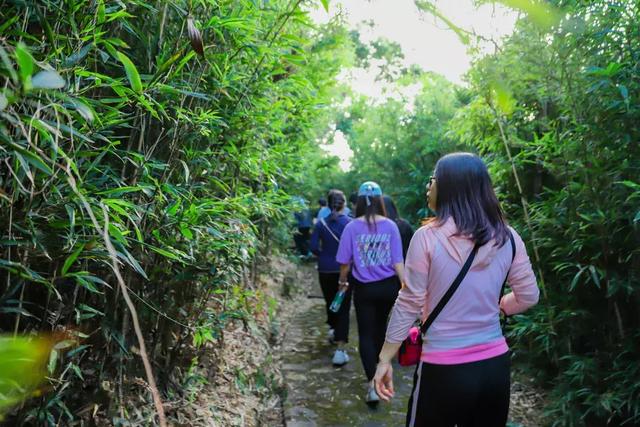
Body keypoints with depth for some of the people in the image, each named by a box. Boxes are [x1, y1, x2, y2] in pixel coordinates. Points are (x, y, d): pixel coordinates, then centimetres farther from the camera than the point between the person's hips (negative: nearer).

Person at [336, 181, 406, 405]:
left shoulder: (352, 227, -10)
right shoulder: (390, 226, -7)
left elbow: (345, 262, -5)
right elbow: (397, 261, -8)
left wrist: (343, 282, 13)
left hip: (364, 288, -2)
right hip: (388, 285, 2)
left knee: (366, 333, 6)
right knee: (380, 324, 25)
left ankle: (372, 384, -3)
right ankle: (378, 362, 47)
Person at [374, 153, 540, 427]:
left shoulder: (427, 237, -15)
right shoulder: (507, 237, -3)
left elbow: (409, 305, -12)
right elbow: (528, 296, 6)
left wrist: (385, 359, -2)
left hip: (443, 368, -4)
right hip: (495, 363, 4)